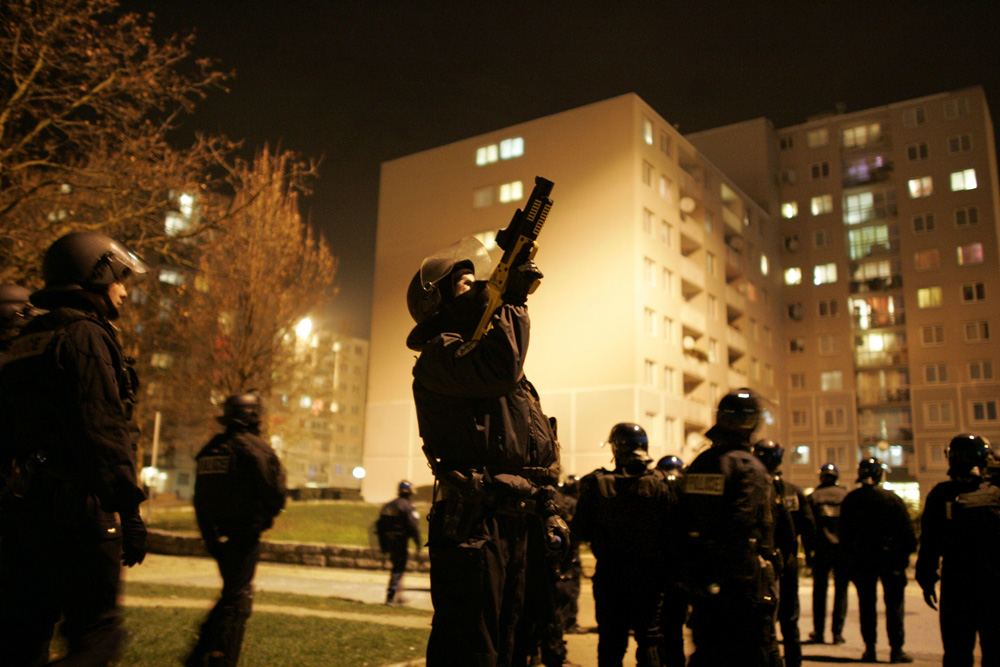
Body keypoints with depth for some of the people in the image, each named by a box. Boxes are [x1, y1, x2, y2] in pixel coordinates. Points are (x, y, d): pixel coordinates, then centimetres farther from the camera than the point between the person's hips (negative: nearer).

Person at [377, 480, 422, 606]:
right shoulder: (409, 508, -10)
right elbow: (414, 527, -17)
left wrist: (383, 546, 18)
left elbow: (380, 526, 13)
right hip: (401, 542, -7)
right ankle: (391, 597, -3)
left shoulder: (387, 506, 11)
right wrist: (418, 545, -9)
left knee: (397, 567, 20)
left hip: (389, 542, 7)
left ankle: (398, 596, 24)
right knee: (399, 569, 1)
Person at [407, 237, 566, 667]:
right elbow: (499, 367, -29)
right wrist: (511, 298, -14)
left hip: (511, 524, 9)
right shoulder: (439, 355, -5)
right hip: (472, 525, -9)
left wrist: (549, 508, 18)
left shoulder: (484, 351, 23)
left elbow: (533, 451, 25)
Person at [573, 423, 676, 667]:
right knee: (648, 639, 15)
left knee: (610, 640, 14)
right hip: (649, 574, 0)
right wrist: (667, 567, 7)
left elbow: (582, 532, -9)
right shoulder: (660, 485, -10)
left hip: (609, 574, 0)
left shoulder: (595, 483, -12)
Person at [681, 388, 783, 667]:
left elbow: (685, 525, 10)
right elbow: (745, 528, -21)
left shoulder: (697, 465, 8)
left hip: (703, 582, 6)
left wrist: (693, 575, 15)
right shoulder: (748, 467, -13)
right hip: (741, 582, -6)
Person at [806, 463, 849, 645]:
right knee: (841, 590, 7)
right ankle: (837, 632, 5)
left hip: (821, 549, 0)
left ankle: (818, 632, 10)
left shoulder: (813, 497, 2)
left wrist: (808, 551, 3)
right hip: (843, 548, 0)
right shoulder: (846, 495, 3)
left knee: (819, 591, 8)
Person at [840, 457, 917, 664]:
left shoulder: (849, 500, 0)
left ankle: (869, 649, 9)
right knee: (894, 604, 6)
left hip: (862, 559, 2)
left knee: (866, 604, 8)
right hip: (890, 556, -2)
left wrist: (850, 557, 12)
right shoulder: (893, 499, -8)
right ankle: (896, 650, 8)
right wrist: (907, 553, 6)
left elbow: (844, 534, 4)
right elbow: (907, 532, -5)